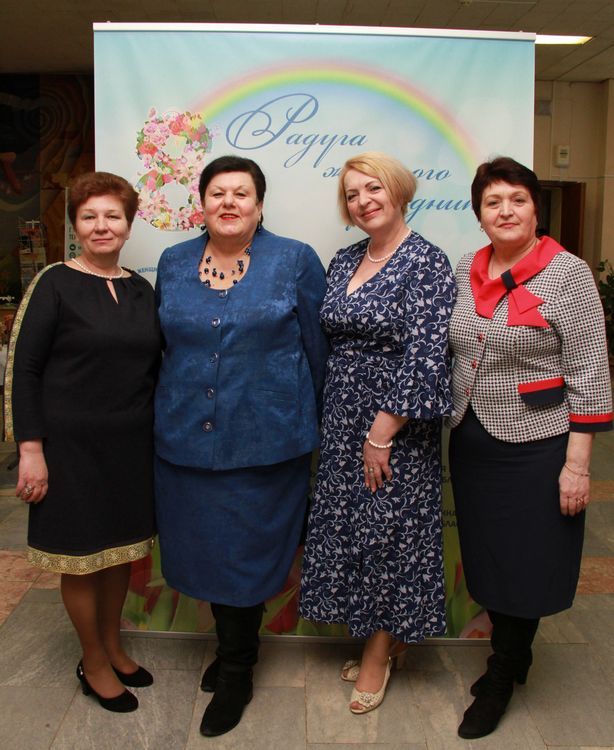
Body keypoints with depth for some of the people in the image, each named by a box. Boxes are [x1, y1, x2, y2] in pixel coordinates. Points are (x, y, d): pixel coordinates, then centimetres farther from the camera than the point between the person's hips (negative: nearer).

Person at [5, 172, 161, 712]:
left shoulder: (141, 290, 6)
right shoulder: (54, 284, -8)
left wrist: (163, 433, 9)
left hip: (133, 445, 5)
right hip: (73, 445, -5)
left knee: (122, 547, 16)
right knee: (82, 553, 8)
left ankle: (113, 646, 37)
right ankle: (94, 663, 28)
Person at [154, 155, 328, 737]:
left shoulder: (295, 261, -3)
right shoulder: (173, 264, 8)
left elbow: (316, 347, 1)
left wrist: (310, 420, 5)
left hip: (265, 441, -3)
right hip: (185, 440, 4)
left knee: (246, 554, 6)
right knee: (207, 551, 14)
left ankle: (234, 677, 28)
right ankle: (234, 649, 39)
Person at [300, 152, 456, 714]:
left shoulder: (426, 262, -12)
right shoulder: (344, 262, 9)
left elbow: (424, 356, -18)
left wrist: (382, 433, -18)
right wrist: (331, 417, 9)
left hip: (397, 421, -7)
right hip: (343, 418, 7)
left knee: (389, 528, 4)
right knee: (349, 526, 13)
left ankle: (379, 653, 24)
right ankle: (386, 638, 32)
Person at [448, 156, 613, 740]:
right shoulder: (466, 271, 5)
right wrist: (456, 423, 13)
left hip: (535, 446, -5)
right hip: (471, 442, 6)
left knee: (523, 566, 8)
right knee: (485, 558, 17)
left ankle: (501, 679, 30)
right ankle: (512, 658, 40)